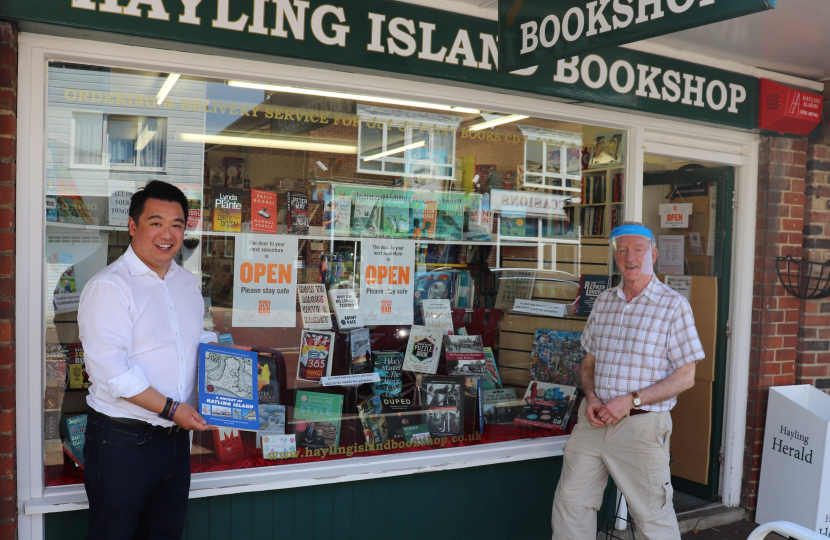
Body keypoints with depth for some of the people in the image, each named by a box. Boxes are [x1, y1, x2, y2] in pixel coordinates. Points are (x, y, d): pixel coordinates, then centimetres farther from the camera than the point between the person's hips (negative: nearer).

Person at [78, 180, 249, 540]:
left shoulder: (187, 283, 10)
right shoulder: (109, 286, -15)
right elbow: (111, 370, -22)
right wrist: (171, 408, -20)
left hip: (176, 436, 7)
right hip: (123, 440, -7)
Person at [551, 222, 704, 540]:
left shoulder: (673, 305, -6)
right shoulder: (603, 302, 10)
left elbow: (685, 377, -8)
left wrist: (631, 400, -17)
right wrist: (591, 397, -5)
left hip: (641, 425, -5)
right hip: (595, 419, 5)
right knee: (570, 502, 10)